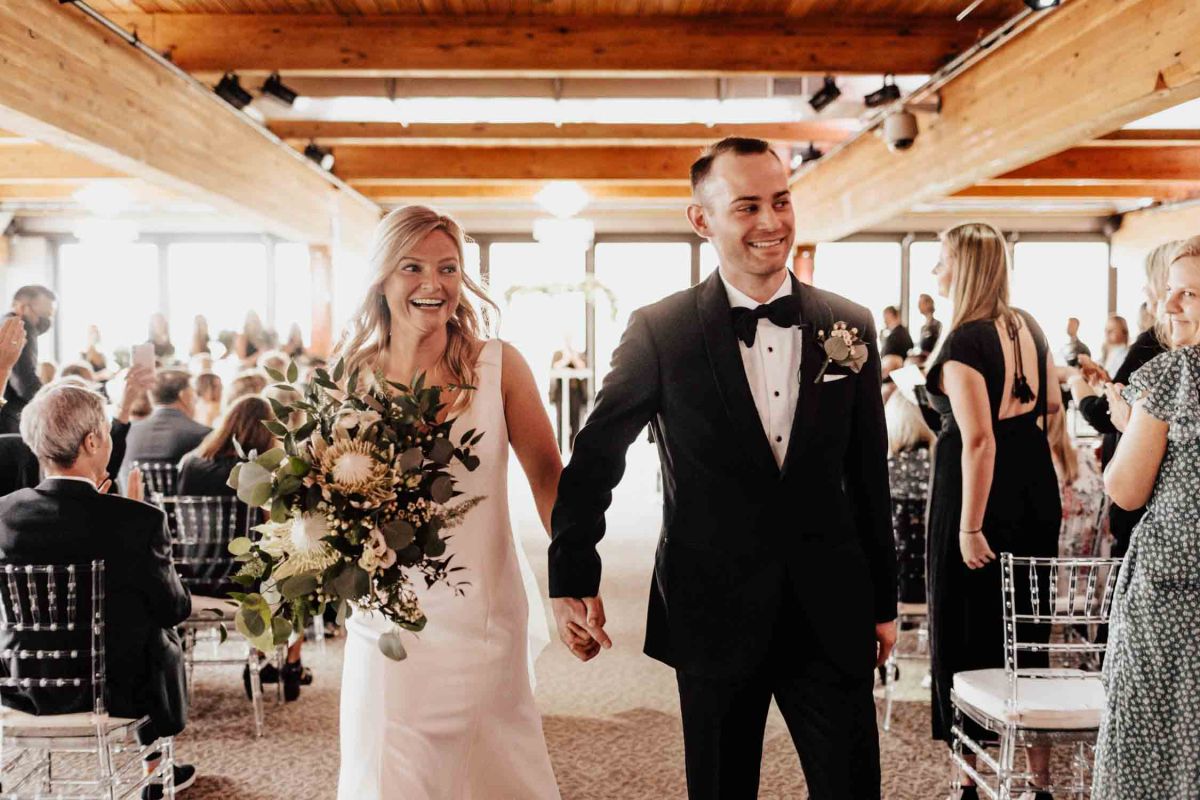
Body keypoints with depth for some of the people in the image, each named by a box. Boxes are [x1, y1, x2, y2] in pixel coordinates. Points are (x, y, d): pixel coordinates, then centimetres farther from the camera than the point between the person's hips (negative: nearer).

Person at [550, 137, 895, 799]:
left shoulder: (850, 326, 2)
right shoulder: (660, 331, -7)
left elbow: (869, 475, 7)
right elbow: (593, 459, 0)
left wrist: (883, 600, 11)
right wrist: (571, 582, -2)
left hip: (831, 615, 2)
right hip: (714, 615, -2)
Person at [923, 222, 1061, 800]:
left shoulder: (963, 342, -18)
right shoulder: (1028, 328, 6)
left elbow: (978, 439, -23)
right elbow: (1053, 409, 15)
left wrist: (970, 527, -22)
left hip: (980, 495, -8)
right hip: (1035, 492, 8)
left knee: (967, 634, 4)